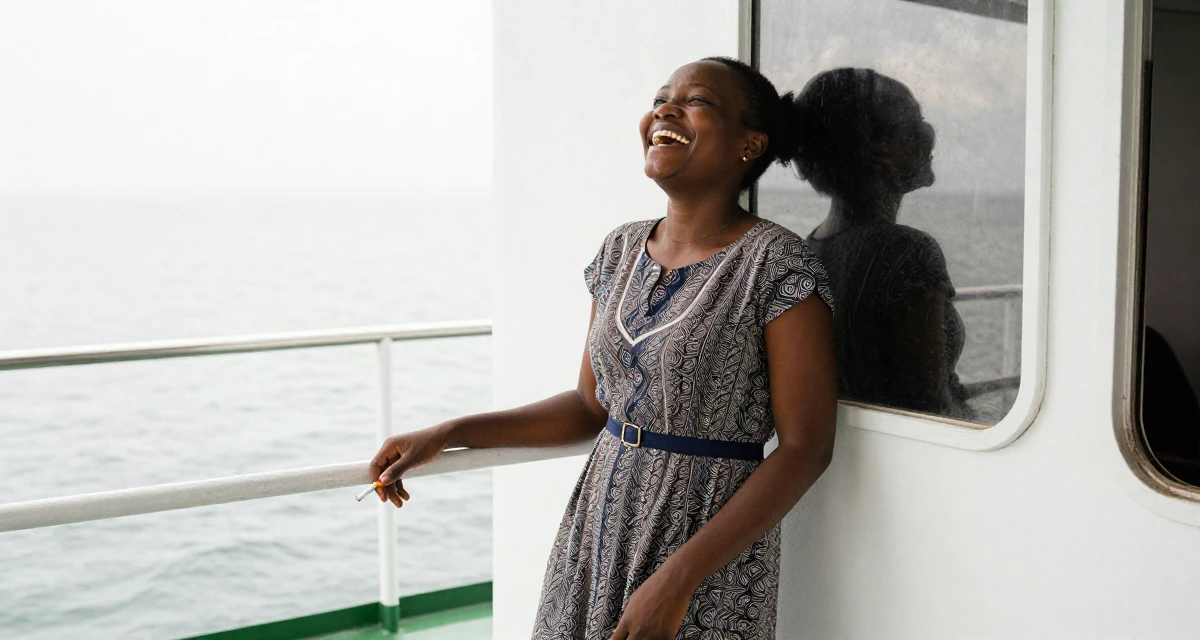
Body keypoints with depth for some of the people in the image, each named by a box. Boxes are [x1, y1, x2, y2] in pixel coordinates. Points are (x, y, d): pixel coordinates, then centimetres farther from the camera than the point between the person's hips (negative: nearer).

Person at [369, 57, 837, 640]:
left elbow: (806, 448, -16)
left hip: (709, 544, -5)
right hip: (599, 532, 6)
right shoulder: (623, 250, 3)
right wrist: (447, 434, 4)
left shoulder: (777, 263, -15)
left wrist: (680, 577, -21)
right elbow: (592, 406, 11)